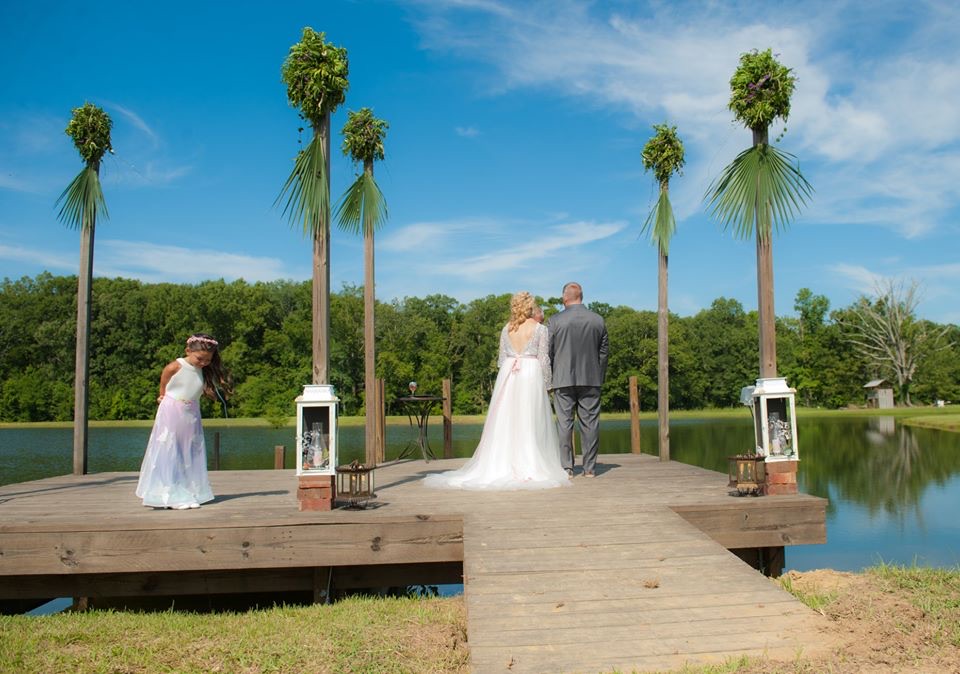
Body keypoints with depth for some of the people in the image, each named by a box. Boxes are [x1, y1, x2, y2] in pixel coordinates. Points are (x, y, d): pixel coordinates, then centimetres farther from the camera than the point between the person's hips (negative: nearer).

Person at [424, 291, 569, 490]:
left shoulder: (506, 329, 9)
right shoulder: (540, 329, -1)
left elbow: (501, 358, 10)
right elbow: (544, 359, -3)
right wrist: (546, 384, 3)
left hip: (507, 376, 4)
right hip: (531, 376, -3)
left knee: (505, 422, 6)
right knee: (530, 423, -1)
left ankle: (501, 466, 8)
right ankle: (529, 468, -2)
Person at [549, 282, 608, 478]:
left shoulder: (556, 320, -4)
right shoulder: (598, 320, 4)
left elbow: (548, 352, -1)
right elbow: (603, 353, 8)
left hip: (563, 380, -2)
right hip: (591, 380, 2)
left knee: (564, 423, 3)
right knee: (590, 423, 5)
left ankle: (566, 468, 4)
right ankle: (589, 468, 8)